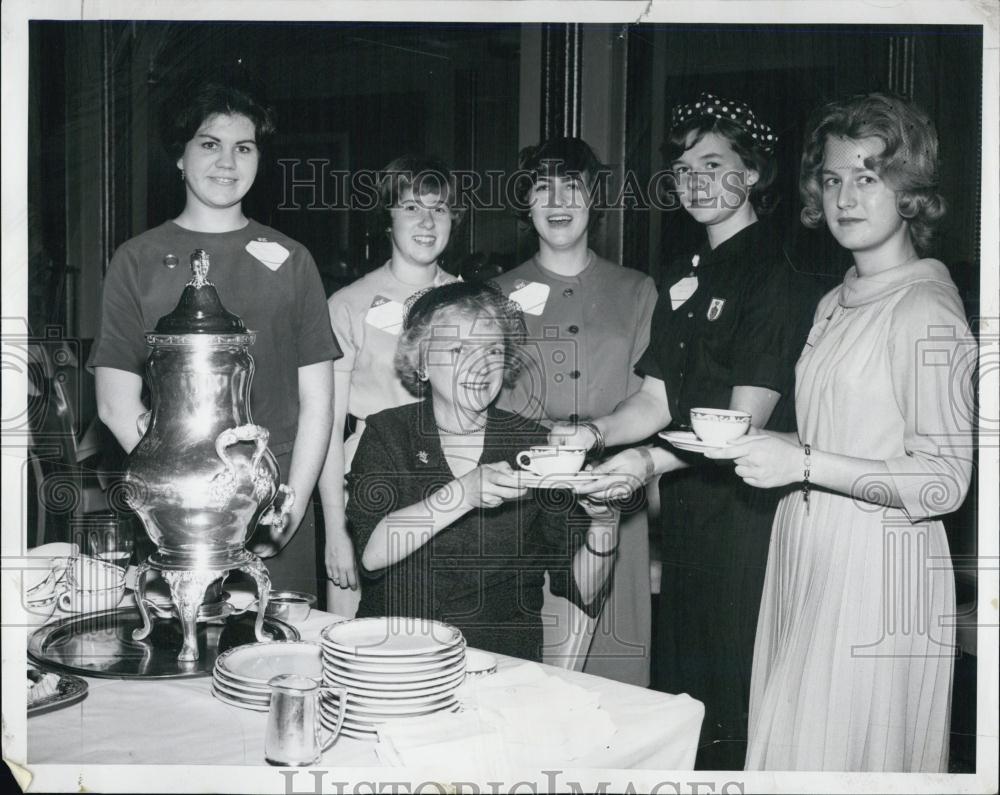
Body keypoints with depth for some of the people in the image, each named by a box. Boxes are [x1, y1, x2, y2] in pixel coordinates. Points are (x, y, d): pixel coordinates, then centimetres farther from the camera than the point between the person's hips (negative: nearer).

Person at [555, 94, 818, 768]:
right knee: (676, 672, 15)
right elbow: (657, 398, 9)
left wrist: (652, 462, -30)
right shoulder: (684, 277, 14)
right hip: (684, 509, 7)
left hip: (743, 509, -7)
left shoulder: (776, 278, -10)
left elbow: (745, 420, -17)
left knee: (731, 691, 1)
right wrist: (596, 432, -10)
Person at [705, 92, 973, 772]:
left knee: (846, 751, 3)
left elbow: (944, 483, -18)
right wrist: (756, 443, 8)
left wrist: (804, 463, -21)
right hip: (808, 556, 8)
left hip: (877, 570, -8)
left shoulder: (928, 312, -13)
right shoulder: (836, 304, 14)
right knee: (791, 742, 14)